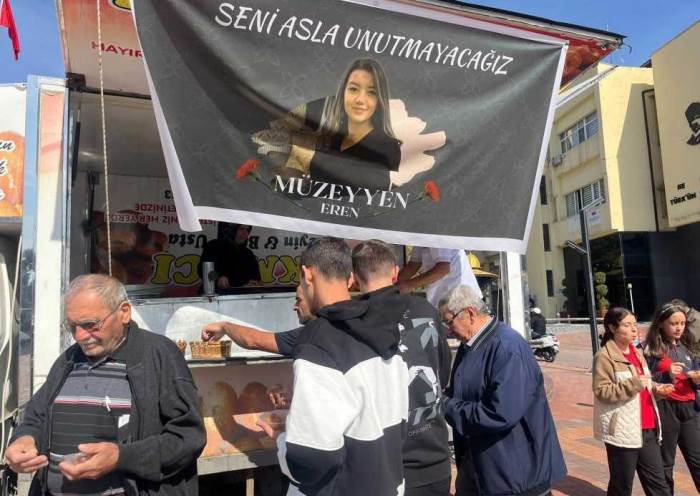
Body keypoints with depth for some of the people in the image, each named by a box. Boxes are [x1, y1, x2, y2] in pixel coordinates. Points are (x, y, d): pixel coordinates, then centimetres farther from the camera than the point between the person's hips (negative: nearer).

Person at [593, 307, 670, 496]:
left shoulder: (637, 353, 13)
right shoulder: (604, 357, -12)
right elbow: (602, 391, -18)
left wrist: (654, 388, 6)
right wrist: (635, 384, -21)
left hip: (647, 428, 7)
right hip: (622, 431, -7)